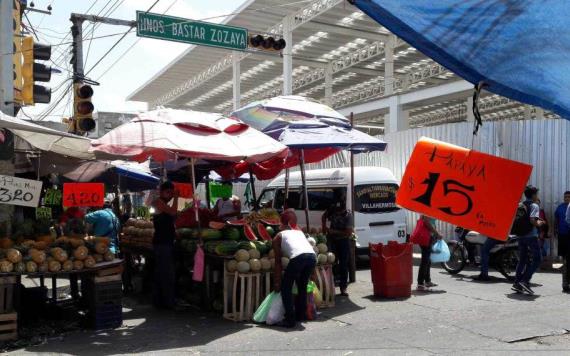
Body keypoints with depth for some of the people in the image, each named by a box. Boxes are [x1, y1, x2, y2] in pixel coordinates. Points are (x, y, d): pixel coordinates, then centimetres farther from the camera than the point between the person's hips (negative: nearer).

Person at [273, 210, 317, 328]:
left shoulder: (278, 237, 24)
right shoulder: (299, 232, 37)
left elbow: (278, 262, 20)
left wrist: (277, 282, 23)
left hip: (298, 257, -5)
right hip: (312, 256, 5)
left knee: (286, 288, 11)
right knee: (302, 286, 25)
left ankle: (290, 320, 6)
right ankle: (301, 315, 32)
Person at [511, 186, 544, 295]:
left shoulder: (520, 206, 12)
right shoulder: (534, 206, -9)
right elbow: (532, 220, -22)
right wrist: (539, 223, -4)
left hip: (520, 235, 7)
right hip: (531, 236, -7)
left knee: (522, 260, 11)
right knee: (537, 259, 1)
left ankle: (517, 283, 7)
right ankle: (525, 280, -9)